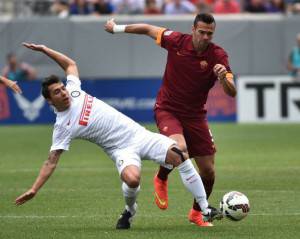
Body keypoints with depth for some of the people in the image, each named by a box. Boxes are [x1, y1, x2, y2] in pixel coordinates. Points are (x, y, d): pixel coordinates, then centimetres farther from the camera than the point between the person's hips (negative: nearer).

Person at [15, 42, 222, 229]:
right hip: (122, 149, -5)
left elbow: (70, 64, 23)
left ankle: (206, 209, -13)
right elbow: (52, 161, -9)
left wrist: (44, 49, 13)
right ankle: (130, 210, 1)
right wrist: (34, 190, -16)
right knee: (132, 179, -36)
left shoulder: (73, 91, 5)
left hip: (139, 134, 5)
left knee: (178, 155, -18)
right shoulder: (63, 127, -9)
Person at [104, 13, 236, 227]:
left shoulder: (218, 56, -13)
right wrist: (117, 28, 13)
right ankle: (161, 179, 3)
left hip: (195, 115, 2)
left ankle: (197, 213, 29)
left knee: (209, 171, 1)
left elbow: (232, 92, -19)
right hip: (167, 110, -2)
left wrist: (223, 78, -41)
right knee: (179, 149, -32)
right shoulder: (177, 41, -13)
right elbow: (148, 29, 4)